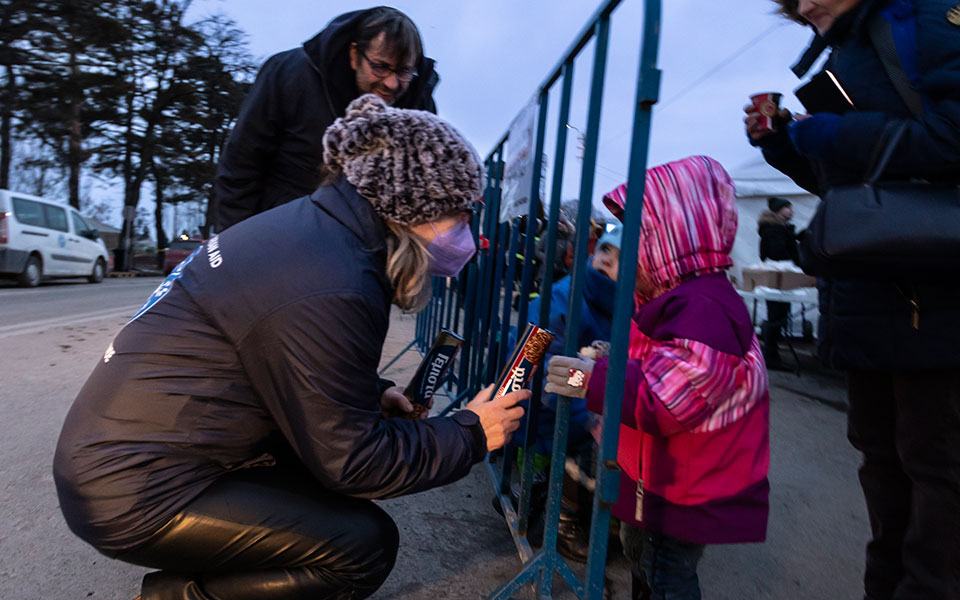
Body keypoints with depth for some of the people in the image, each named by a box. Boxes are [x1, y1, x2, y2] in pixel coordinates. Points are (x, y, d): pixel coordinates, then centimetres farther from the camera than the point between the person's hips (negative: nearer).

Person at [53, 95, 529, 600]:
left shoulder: (310, 221, 3)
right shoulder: (332, 293, -27)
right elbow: (352, 461, -18)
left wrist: (372, 394, 9)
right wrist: (471, 434, -8)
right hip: (134, 491, -9)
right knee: (365, 545, -11)